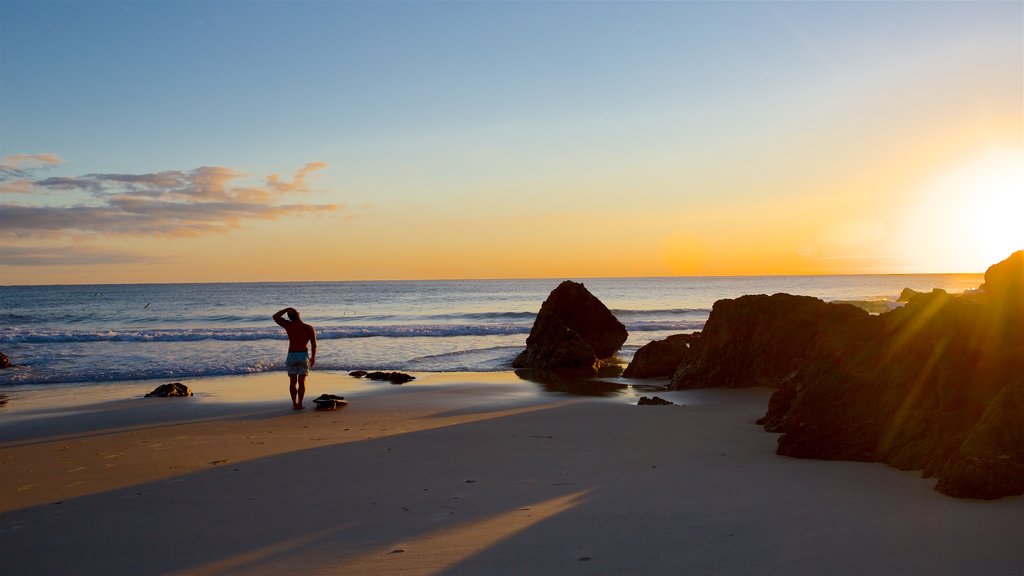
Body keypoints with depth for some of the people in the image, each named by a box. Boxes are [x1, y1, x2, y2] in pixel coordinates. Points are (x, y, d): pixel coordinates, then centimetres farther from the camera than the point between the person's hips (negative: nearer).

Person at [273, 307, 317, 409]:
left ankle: (294, 403, 10)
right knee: (302, 381, 7)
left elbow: (275, 317, 8)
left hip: (291, 356, 1)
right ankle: (299, 404, 6)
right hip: (304, 355, -1)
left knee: (293, 381, 10)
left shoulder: (288, 325, -5)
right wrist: (313, 358, 6)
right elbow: (314, 345, -5)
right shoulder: (309, 328, -6)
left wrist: (287, 309, 7)